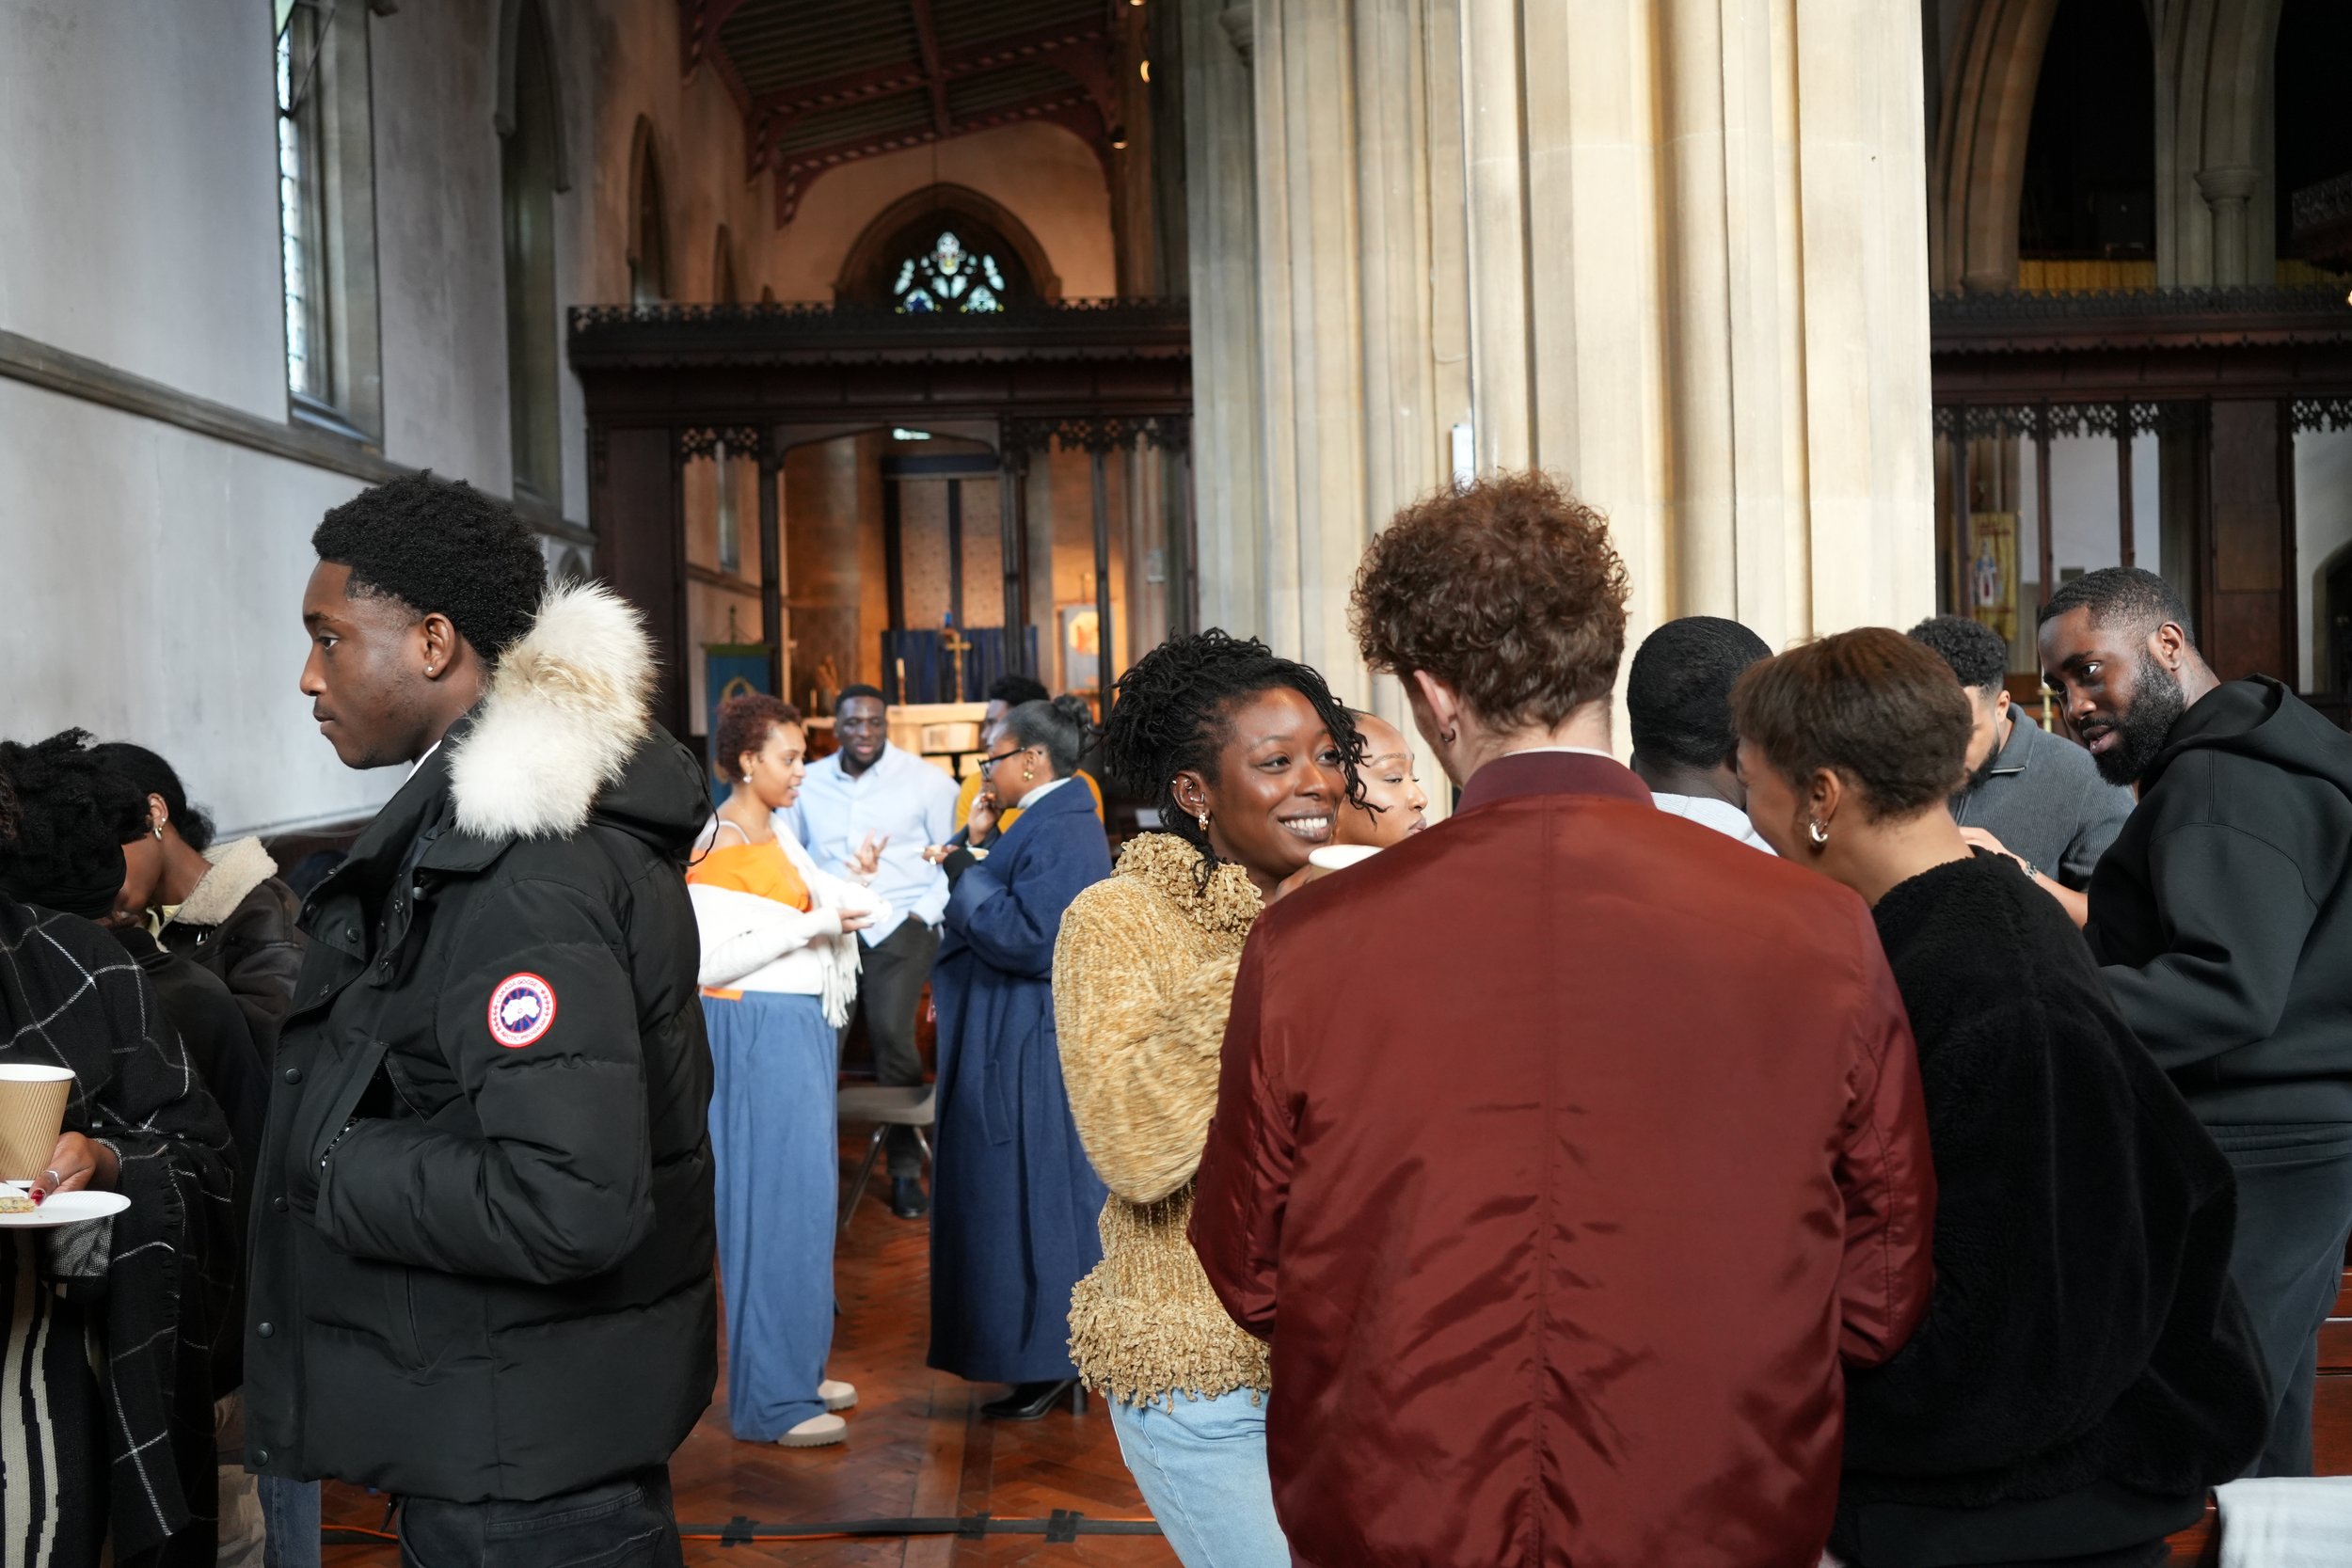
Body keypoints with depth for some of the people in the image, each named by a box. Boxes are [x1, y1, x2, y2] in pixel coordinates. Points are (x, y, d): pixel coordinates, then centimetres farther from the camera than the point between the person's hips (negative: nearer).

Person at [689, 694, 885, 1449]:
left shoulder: (778, 838, 13)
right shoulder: (715, 847, -13)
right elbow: (709, 961, -20)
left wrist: (844, 900, -7)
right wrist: (811, 926, -18)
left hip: (803, 1029, 9)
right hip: (756, 1035, -9)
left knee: (804, 1201, 14)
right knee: (771, 1206, -4)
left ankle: (797, 1367, 25)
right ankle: (770, 1400, 4)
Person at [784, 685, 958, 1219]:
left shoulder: (926, 781, -1)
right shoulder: (810, 782, 8)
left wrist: (924, 914, -9)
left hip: (899, 929, -3)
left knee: (893, 1036, -15)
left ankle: (905, 1169, -1)